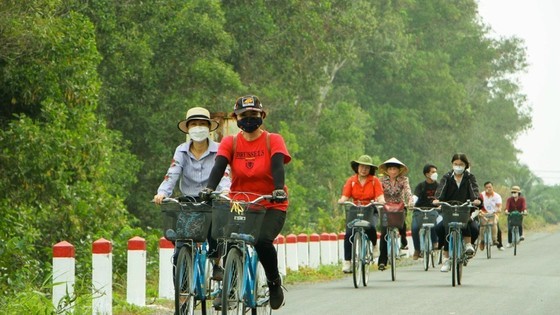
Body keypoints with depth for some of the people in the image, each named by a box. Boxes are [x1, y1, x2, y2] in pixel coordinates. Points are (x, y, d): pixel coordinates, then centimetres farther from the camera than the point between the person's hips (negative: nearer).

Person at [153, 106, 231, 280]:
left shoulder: (218, 151, -2)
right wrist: (162, 193, -26)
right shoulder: (181, 151, 4)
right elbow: (172, 175, -7)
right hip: (188, 201, 2)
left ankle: (217, 265, 6)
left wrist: (225, 190, -38)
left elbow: (223, 173, -16)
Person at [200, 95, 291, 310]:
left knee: (262, 240, -28)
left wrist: (279, 190, -36)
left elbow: (277, 165, -17)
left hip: (271, 206, -2)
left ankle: (274, 283, -2)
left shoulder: (273, 140, -1)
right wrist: (209, 189, -30)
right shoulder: (230, 143, 5)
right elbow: (219, 166, -11)